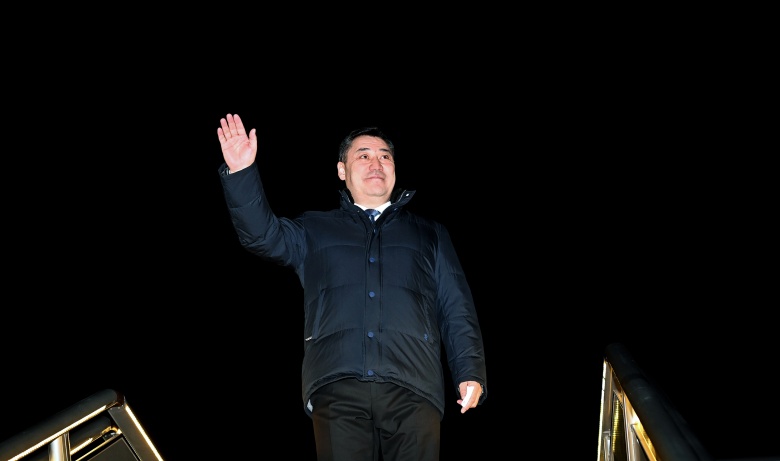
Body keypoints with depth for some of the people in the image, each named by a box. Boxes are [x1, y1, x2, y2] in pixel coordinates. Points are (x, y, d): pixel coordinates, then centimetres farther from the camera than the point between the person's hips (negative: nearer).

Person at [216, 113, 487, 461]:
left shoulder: (429, 235, 23)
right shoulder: (314, 230, 24)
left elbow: (457, 313, 15)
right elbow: (263, 235, 6)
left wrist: (471, 374, 0)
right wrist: (241, 174, -8)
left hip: (413, 389, 1)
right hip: (336, 388, 0)